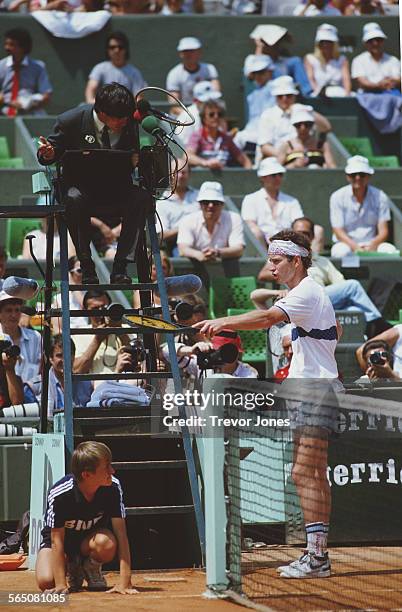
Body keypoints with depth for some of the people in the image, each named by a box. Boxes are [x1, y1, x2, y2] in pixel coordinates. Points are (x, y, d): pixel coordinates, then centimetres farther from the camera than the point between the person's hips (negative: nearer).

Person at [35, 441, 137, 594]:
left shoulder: (112, 488, -26)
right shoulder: (59, 494, -32)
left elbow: (121, 533, -27)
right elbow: (57, 540, -27)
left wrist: (125, 581, -35)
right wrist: (61, 585, -33)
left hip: (92, 535, 1)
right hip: (61, 536, -1)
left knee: (107, 544, -36)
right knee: (45, 581, -27)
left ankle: (92, 569, 1)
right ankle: (72, 568, 9)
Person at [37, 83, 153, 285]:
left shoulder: (130, 123, -5)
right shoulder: (72, 120, -12)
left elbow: (135, 155, 9)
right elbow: (54, 150, -1)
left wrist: (135, 159, -15)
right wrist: (48, 154, -25)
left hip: (117, 189, 2)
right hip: (81, 186, -2)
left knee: (143, 198, -29)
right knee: (75, 199, -38)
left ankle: (120, 267, -25)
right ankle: (86, 266, -26)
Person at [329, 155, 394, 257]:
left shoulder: (380, 197, 2)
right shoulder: (337, 197, -1)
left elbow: (383, 231, -2)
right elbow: (338, 232, -7)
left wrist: (373, 245, -26)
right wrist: (355, 248, -26)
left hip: (372, 246, 1)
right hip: (347, 244, -1)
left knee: (389, 250, -31)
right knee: (341, 251, -36)